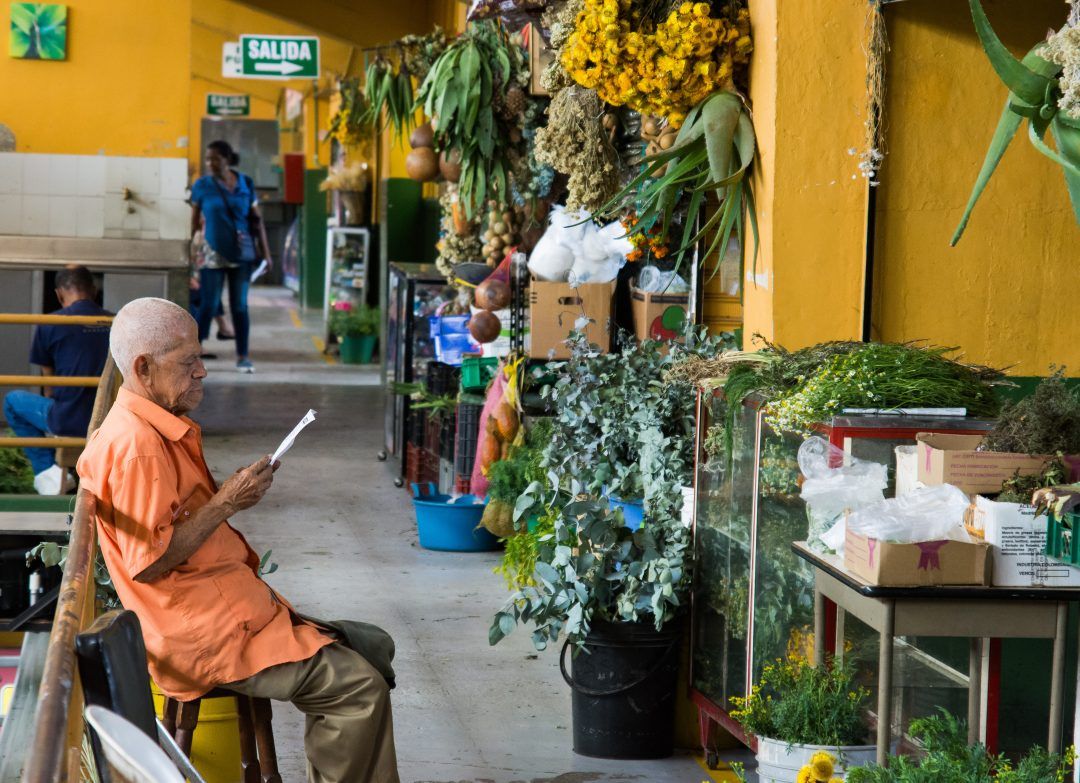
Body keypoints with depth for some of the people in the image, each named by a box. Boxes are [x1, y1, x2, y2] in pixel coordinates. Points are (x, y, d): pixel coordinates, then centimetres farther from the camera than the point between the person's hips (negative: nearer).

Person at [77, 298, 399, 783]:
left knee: (374, 648, 13)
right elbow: (148, 563, -24)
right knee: (360, 686, -18)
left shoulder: (160, 430, 15)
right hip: (202, 633, -11)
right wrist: (226, 503, -18)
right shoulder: (136, 444, -20)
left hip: (230, 606, 11)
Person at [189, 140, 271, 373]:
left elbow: (256, 220, 6)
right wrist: (192, 247, -2)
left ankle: (242, 357, 13)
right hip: (213, 254, -2)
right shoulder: (202, 186, -2)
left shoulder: (245, 184, 2)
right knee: (208, 305, -5)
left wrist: (265, 252, 4)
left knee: (240, 305, 6)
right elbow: (194, 221, 2)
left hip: (242, 253, 2)